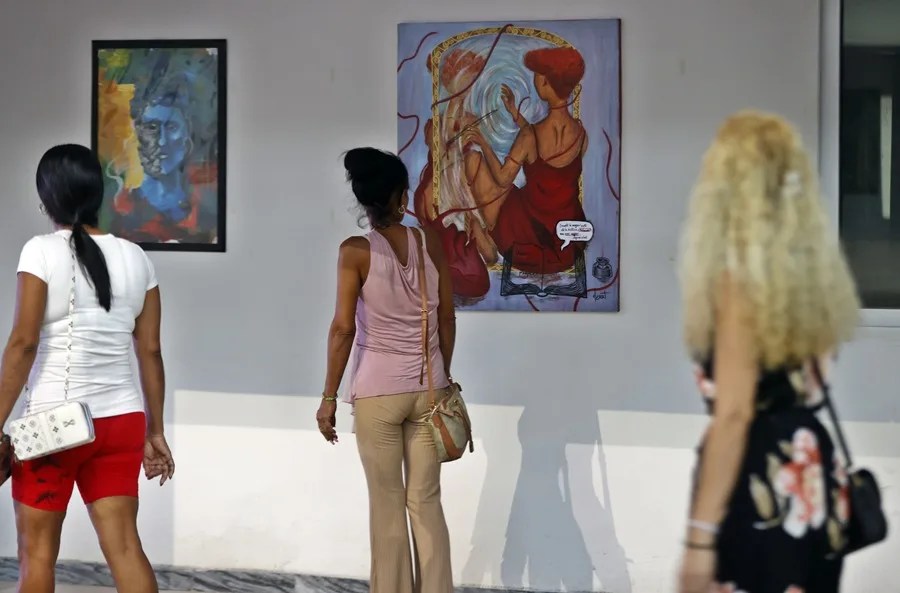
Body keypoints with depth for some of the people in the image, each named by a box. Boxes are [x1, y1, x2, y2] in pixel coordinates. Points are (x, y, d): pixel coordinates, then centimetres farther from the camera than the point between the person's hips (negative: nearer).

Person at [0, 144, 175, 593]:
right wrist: (155, 432, 13)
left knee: (36, 550, 8)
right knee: (123, 544, 3)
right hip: (121, 421, 4)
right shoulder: (135, 257, 6)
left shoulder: (42, 251, -7)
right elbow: (150, 351, 7)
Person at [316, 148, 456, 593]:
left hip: (378, 390, -3)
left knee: (387, 505, 6)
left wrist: (329, 397, -4)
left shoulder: (356, 251, -9)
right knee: (426, 501, 9)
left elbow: (344, 329, -11)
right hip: (428, 388, 3)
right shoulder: (430, 244, 0)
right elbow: (446, 319, 5)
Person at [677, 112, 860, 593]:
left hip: (761, 482, -8)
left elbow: (733, 413, -20)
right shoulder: (810, 264, 7)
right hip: (810, 477, 8)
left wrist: (701, 534, -21)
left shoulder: (740, 279, -16)